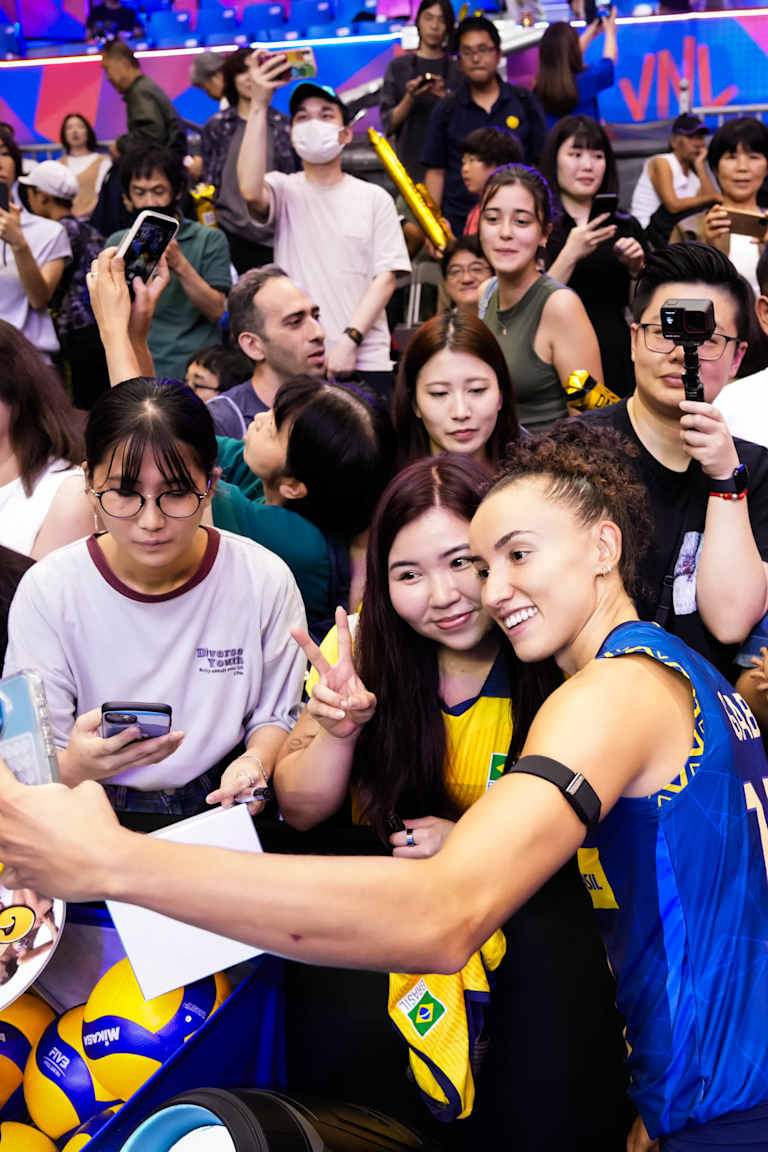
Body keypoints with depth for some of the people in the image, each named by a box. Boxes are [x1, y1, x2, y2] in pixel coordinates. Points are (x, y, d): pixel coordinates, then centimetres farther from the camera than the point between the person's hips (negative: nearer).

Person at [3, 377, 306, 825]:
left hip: (220, 810, 3)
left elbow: (277, 713, 9)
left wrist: (255, 764, -14)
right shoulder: (48, 591, -8)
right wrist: (75, 766, -33)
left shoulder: (265, 580, -5)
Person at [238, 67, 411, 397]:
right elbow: (250, 192, -16)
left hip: (365, 359, 1)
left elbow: (385, 276, 2)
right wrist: (258, 106, -18)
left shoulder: (374, 198, 10)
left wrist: (350, 339, -11)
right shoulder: (285, 190, 8)